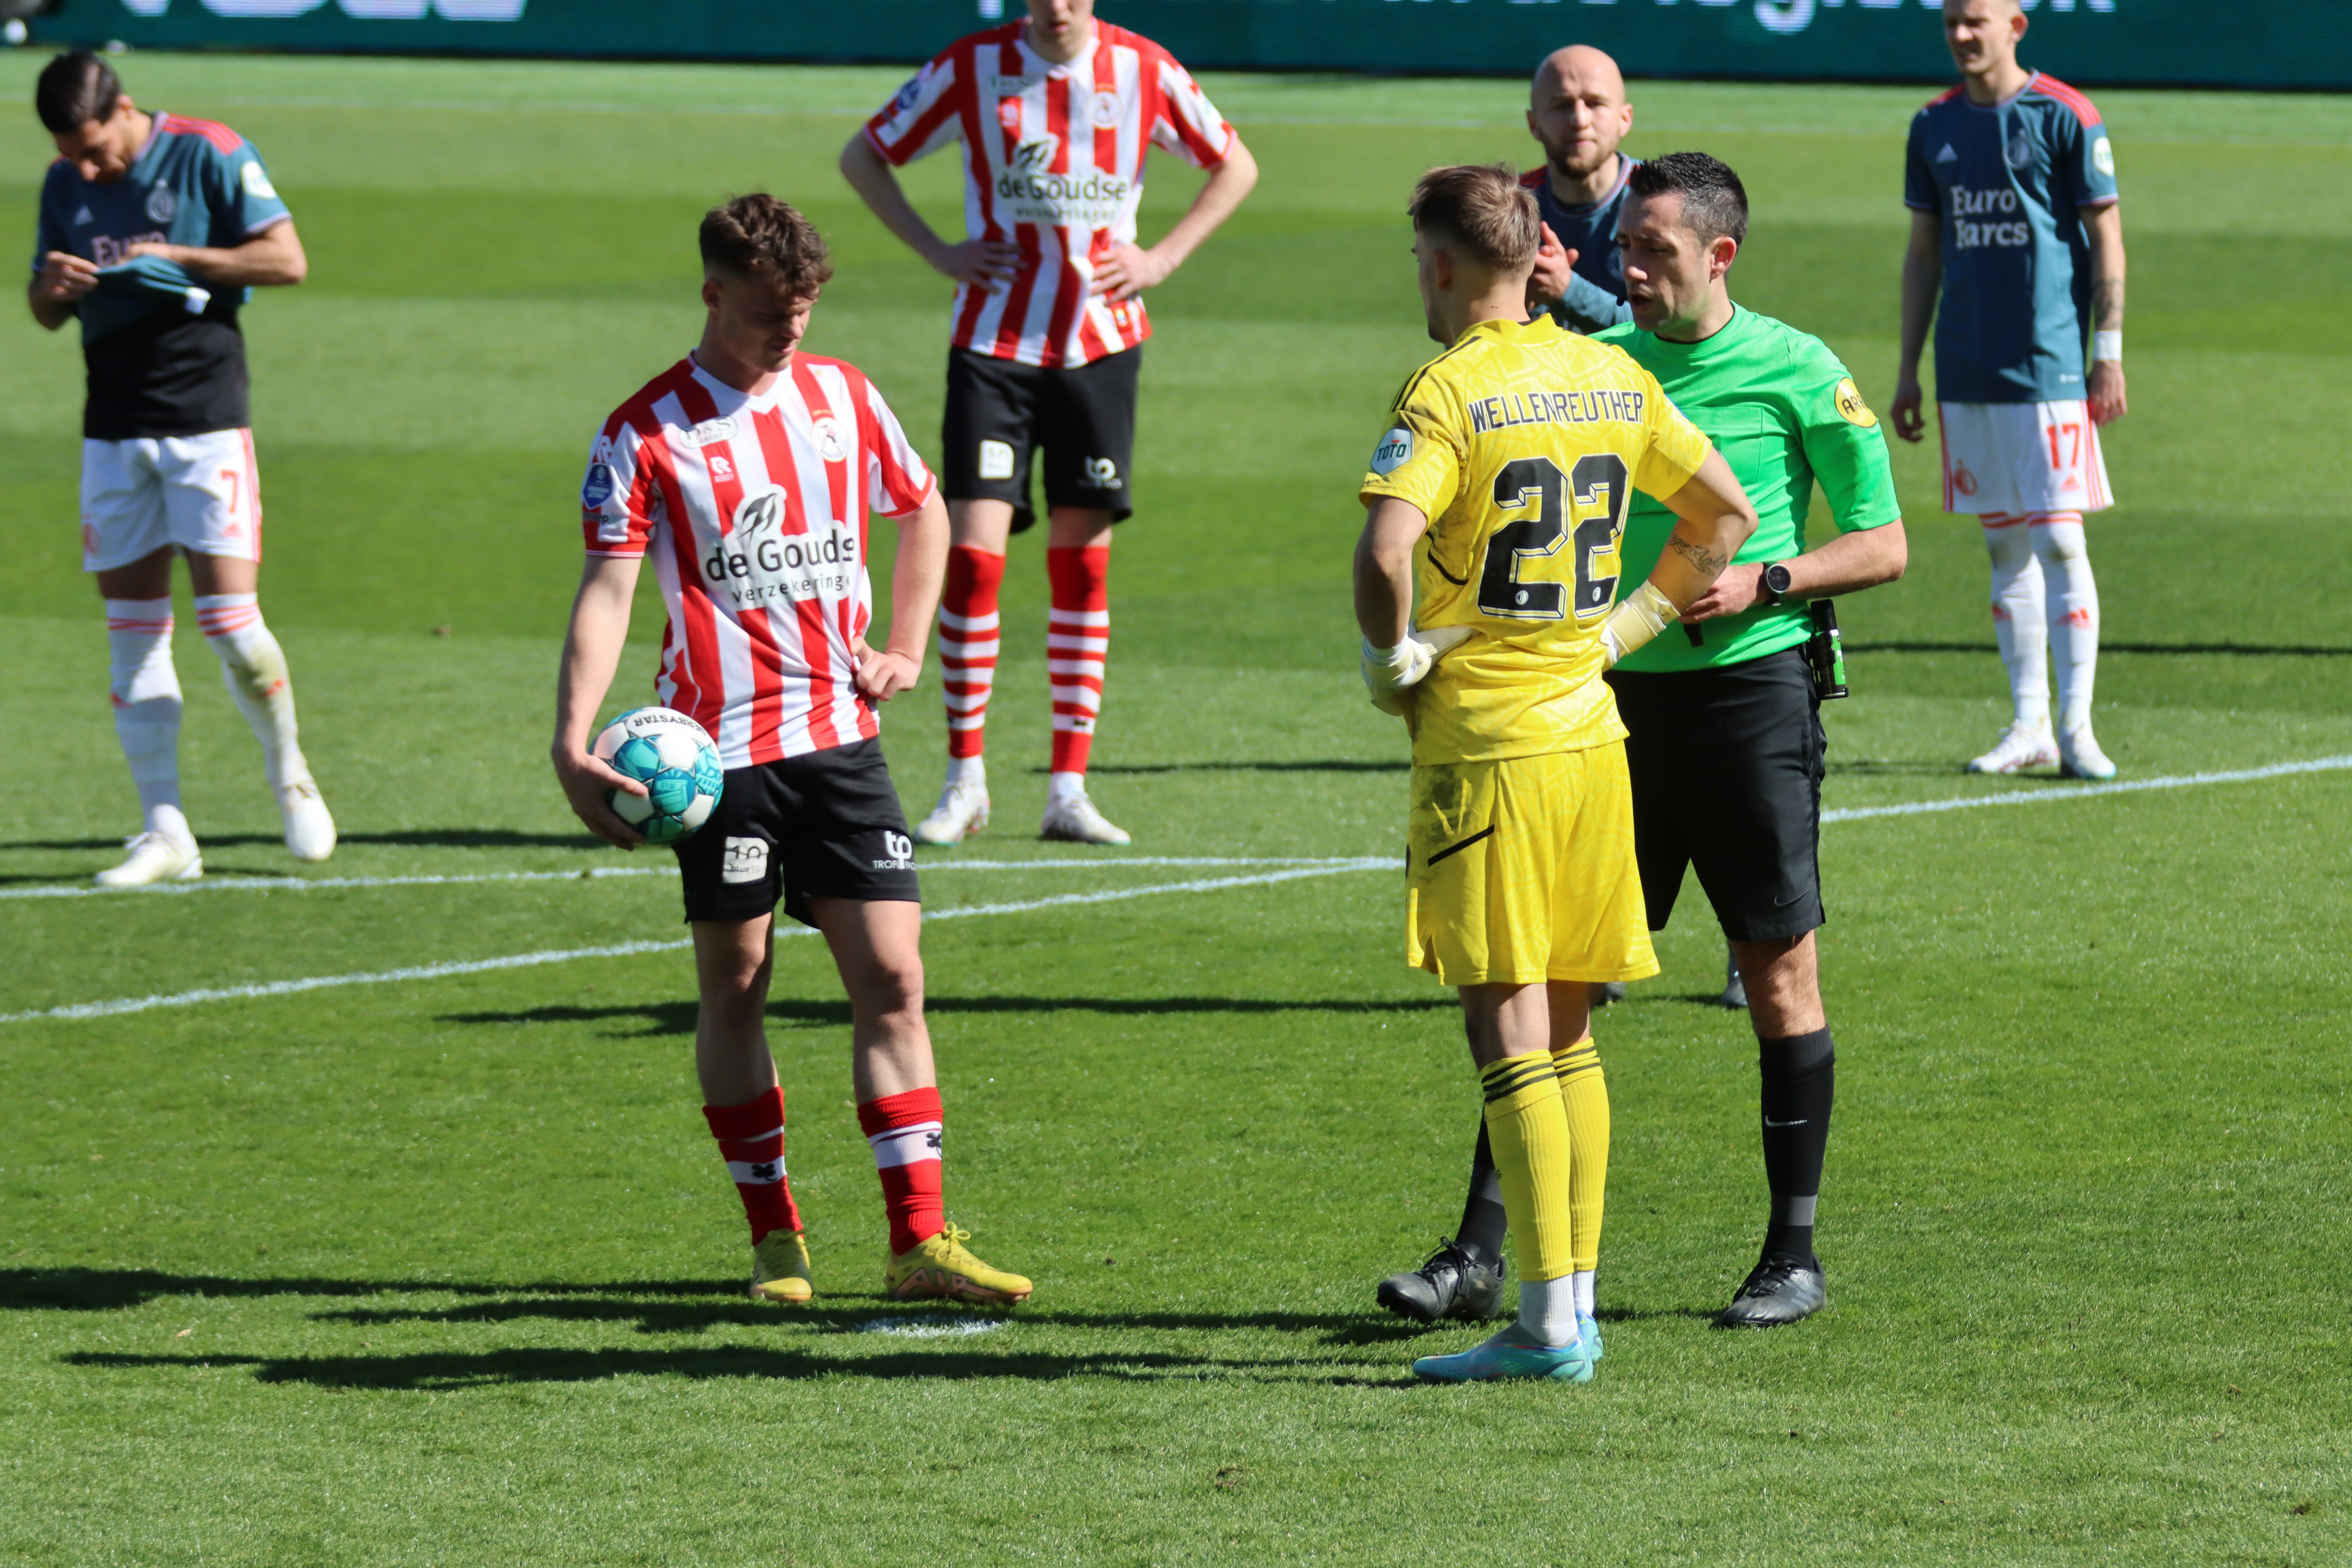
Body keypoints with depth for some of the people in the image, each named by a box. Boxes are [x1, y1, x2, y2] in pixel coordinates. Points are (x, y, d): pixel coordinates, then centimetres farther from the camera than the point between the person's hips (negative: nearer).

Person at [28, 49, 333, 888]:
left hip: (206, 417, -5)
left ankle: (289, 774, 16)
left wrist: (176, 258, -16)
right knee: (131, 628, 3)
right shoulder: (65, 183, 10)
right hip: (113, 426, 5)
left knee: (229, 615, -10)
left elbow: (287, 259, -9)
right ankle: (165, 834, 7)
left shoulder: (209, 154, -7)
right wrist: (53, 288, -6)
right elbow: (45, 311, 18)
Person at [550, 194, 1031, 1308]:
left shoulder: (840, 395, 9)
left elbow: (923, 514, 25)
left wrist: (905, 651, 13)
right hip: (722, 750, -3)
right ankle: (774, 1238, 14)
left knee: (891, 977, -2)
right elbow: (606, 590, -11)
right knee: (734, 988, 4)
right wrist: (573, 745, -22)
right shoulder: (648, 434, -5)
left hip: (840, 737, 4)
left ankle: (920, 1241, -1)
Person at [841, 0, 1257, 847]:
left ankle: (1069, 792, 7)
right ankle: (965, 782, 1)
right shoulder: (972, 68, -4)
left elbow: (1234, 167, 13)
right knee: (974, 549, -10)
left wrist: (1162, 259, 1)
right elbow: (863, 156, 7)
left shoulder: (1144, 71, -1)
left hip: (1101, 344, 1)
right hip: (993, 341, -1)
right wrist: (939, 253, -3)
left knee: (1082, 559, 2)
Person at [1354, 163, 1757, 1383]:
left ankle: (1550, 1321, -10)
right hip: (1590, 731, 7)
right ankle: (1574, 1293, 16)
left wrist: (1390, 655, -10)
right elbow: (1727, 513, 17)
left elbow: (1387, 546, -27)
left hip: (1483, 743, -7)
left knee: (1510, 1033, -6)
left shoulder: (1448, 391, -13)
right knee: (1565, 1030, 14)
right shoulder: (1612, 378, 8)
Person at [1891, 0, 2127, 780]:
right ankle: (2028, 727, 13)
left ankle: (2076, 726, -5)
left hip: (2049, 364, -5)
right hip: (1966, 370, 5)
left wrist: (2109, 355, -9)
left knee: (2058, 539, -8)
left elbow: (2106, 239, -4)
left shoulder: (2064, 117, -5)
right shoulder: (1934, 126, 10)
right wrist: (1908, 368, 14)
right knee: (2004, 544, 8)